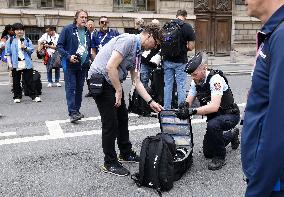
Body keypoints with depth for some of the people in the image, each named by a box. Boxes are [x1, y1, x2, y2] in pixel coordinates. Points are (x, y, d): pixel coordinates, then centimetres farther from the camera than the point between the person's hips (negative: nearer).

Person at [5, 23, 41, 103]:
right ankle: (17, 97, 16)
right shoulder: (10, 40, 7)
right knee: (16, 82, 6)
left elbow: (31, 50, 6)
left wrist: (25, 47, -12)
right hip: (16, 65, 0)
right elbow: (8, 53, 4)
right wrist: (9, 63, -4)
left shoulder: (27, 40, 10)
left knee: (28, 81, 2)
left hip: (27, 65, 0)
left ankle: (34, 96, 7)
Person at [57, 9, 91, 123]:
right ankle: (72, 113, -9)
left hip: (83, 65, 6)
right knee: (71, 88, -7)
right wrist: (68, 56, -20)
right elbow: (59, 45, -9)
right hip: (70, 64, -6)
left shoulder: (87, 32, 11)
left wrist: (88, 58, 10)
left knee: (79, 88, 11)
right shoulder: (67, 29, -7)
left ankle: (77, 110, 21)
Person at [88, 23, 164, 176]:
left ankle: (126, 153, 33)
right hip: (99, 79, -10)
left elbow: (136, 82, 15)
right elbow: (111, 67, -25)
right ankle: (110, 163, 10)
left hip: (112, 82, 10)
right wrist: (119, 91, -15)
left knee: (122, 118, 17)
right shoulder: (128, 40, -17)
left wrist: (151, 102, 10)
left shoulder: (137, 52, 13)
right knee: (110, 123, -5)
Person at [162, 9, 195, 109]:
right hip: (181, 61, -3)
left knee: (168, 85, 10)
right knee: (181, 85, 4)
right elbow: (191, 47, -8)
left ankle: (166, 108, 16)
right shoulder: (188, 27, -7)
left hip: (168, 60, 3)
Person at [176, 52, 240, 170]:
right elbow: (189, 102, -6)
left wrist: (192, 111, -50)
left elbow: (214, 106, -41)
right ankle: (232, 135, 37)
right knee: (207, 153, 12)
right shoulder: (196, 81, -6)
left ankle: (220, 157, -15)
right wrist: (184, 105, -30)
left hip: (230, 115, -8)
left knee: (212, 124, -40)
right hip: (214, 118, 8)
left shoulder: (215, 79, -30)